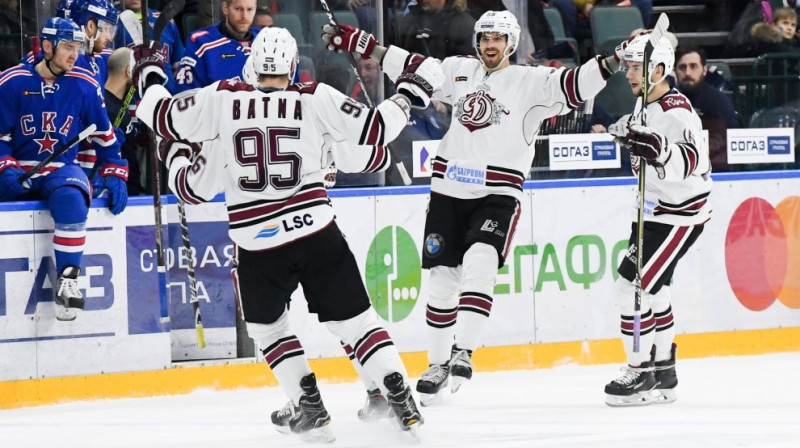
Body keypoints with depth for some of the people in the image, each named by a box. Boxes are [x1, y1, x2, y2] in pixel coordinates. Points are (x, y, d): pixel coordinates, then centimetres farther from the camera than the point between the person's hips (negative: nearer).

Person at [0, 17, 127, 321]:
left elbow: (104, 136, 12)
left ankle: (67, 280, -31)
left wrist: (115, 176, 4)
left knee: (70, 198, -35)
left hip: (62, 170, -1)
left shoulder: (84, 85, 2)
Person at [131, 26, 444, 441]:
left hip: (256, 246, 0)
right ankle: (401, 400, 1)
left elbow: (164, 116, 8)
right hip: (317, 234, 0)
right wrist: (409, 91, 10)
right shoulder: (316, 100, -2)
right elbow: (371, 133, -4)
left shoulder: (221, 100, 0)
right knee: (355, 320, 10)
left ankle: (309, 408, 15)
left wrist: (149, 75, 28)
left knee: (267, 326, 24)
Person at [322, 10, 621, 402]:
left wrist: (610, 64, -31)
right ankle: (438, 362, 20)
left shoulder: (531, 82, -2)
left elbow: (571, 87, -14)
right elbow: (407, 66, 14)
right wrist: (355, 42, 12)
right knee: (443, 277, 7)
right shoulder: (458, 71, 9)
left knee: (479, 264, -24)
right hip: (449, 191, 4)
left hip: (498, 196, -4)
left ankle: (463, 351, -22)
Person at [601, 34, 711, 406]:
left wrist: (658, 150, -52)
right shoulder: (644, 104, 5)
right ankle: (663, 373, 26)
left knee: (635, 285, -13)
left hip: (680, 215, -10)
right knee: (652, 289, 15)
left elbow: (691, 160, -40)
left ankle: (641, 373, -5)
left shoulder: (677, 112, -24)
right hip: (653, 208, 10)